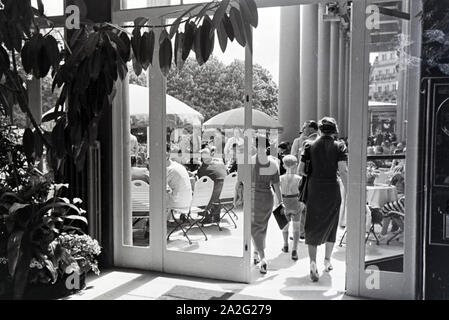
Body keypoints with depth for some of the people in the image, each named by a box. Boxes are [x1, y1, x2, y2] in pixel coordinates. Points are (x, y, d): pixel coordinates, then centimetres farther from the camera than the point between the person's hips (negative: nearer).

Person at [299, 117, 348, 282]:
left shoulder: (310, 146, 1)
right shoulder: (339, 146, -3)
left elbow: (301, 170, 0)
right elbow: (343, 171, -13)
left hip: (314, 190, 0)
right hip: (332, 190, 0)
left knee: (313, 227, 5)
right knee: (331, 225, 17)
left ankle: (313, 262, -13)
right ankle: (327, 261, 28)